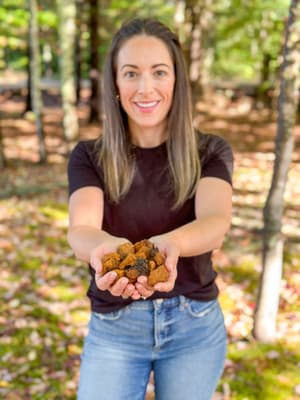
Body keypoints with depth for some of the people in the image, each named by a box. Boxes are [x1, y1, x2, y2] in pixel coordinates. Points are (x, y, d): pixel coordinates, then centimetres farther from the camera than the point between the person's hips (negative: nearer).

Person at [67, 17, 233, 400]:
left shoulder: (210, 152, -6)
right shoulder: (89, 156, -5)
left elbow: (216, 221, -24)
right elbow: (80, 229, -22)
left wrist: (169, 245, -47)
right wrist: (106, 248, -46)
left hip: (195, 326, 1)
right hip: (113, 328, 0)